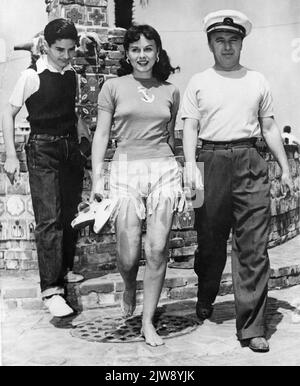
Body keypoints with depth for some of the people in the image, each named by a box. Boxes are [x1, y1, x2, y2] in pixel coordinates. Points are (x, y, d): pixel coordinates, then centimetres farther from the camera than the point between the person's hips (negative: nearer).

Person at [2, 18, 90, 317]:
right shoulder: (33, 76, -10)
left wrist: (85, 135, 12)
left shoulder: (72, 75, 7)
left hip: (70, 148, 6)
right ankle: (50, 289, -9)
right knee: (49, 219, -11)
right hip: (42, 150, -6)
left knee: (70, 214, 11)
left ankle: (64, 269, 29)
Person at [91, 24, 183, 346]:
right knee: (128, 256, -3)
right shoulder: (113, 87, 5)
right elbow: (101, 134, 4)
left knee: (157, 250, -3)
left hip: (164, 169, 2)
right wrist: (96, 179, -4)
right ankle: (129, 289, 34)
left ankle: (148, 322, 11)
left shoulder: (170, 92, 12)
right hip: (125, 170, -2)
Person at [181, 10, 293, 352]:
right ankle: (204, 301, 35)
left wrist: (285, 167, 12)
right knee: (210, 240, 8)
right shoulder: (198, 83, 10)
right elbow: (190, 127, 2)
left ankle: (251, 327, 1)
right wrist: (190, 163, -14)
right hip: (212, 161, -1)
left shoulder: (257, 81, 15)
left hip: (250, 163, 1)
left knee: (253, 247, -5)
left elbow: (269, 127, 17)